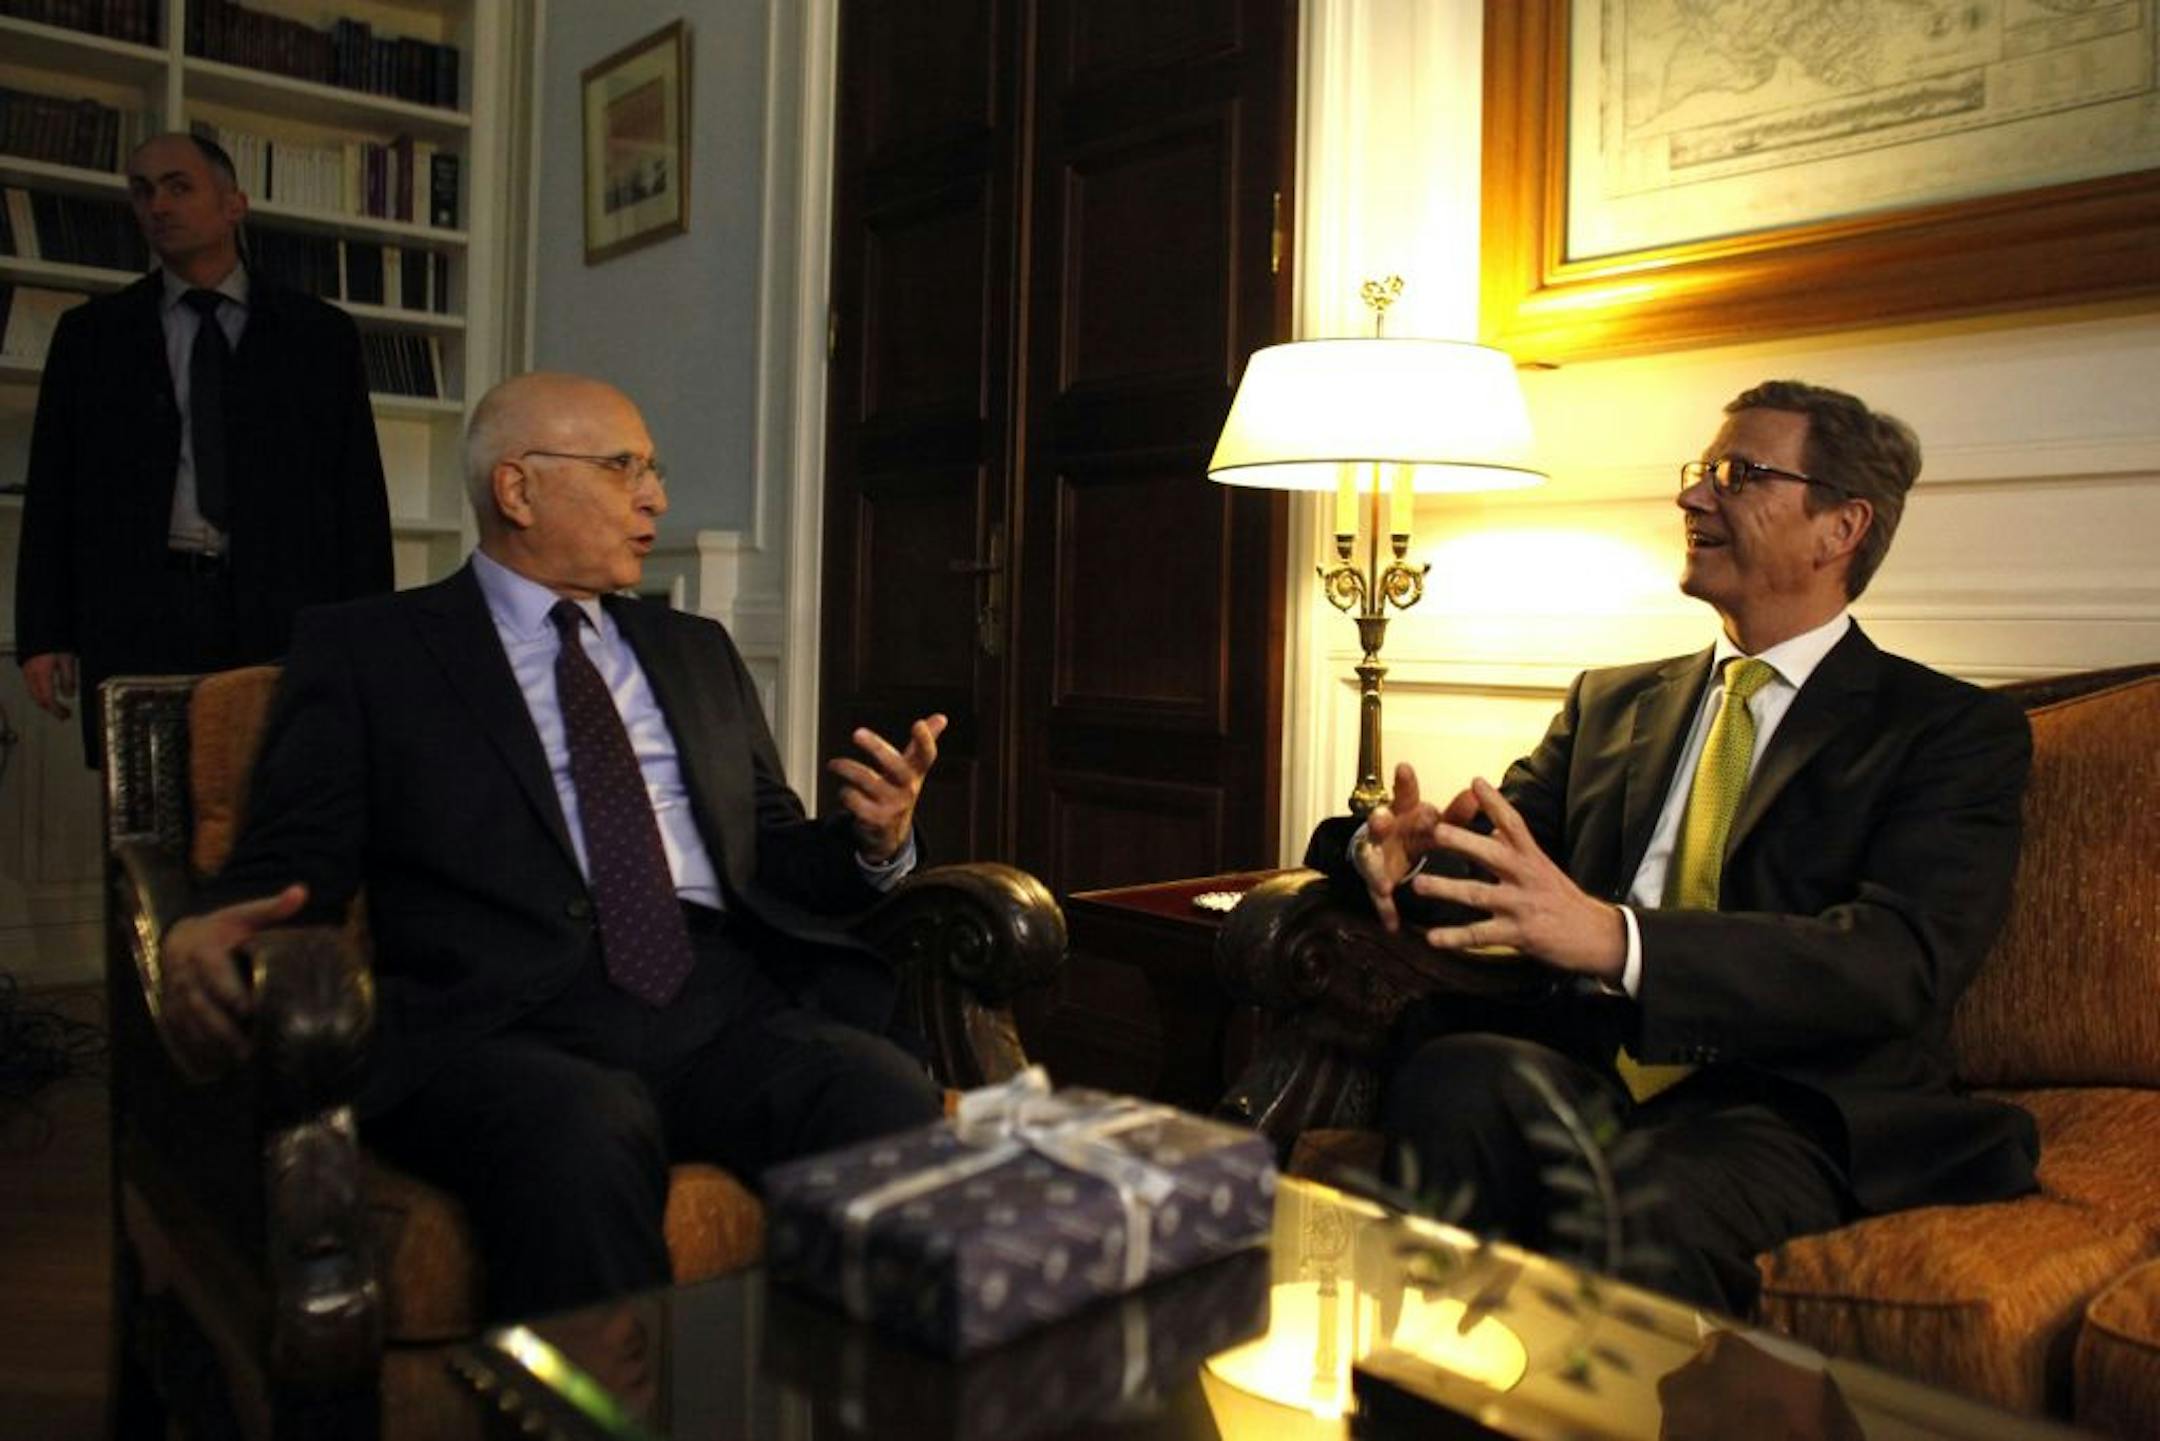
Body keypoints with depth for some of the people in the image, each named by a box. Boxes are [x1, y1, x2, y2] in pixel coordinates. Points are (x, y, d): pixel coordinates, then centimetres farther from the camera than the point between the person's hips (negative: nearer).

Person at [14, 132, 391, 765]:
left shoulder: (320, 333, 11)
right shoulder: (90, 333, 15)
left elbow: (360, 494, 7)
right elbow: (50, 494, 13)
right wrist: (44, 635, 4)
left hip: (284, 618, -1)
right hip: (137, 622, 1)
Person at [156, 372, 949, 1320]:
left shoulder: (696, 651, 27)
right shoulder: (362, 649, 14)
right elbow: (294, 864, 5)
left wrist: (876, 842, 3)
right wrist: (208, 938, -18)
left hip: (727, 1007, 4)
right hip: (504, 1026, -3)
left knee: (892, 1098, -28)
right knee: (582, 1136, -37)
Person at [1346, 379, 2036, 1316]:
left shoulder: (1953, 731, 5)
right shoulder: (1611, 702, 22)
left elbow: (1898, 963, -12)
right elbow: (1496, 849, 13)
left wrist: (1616, 939, -29)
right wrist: (1403, 851, -14)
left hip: (1783, 1105, -4)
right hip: (1582, 1066, 4)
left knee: (1642, 1218, -37)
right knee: (1452, 1079, -30)